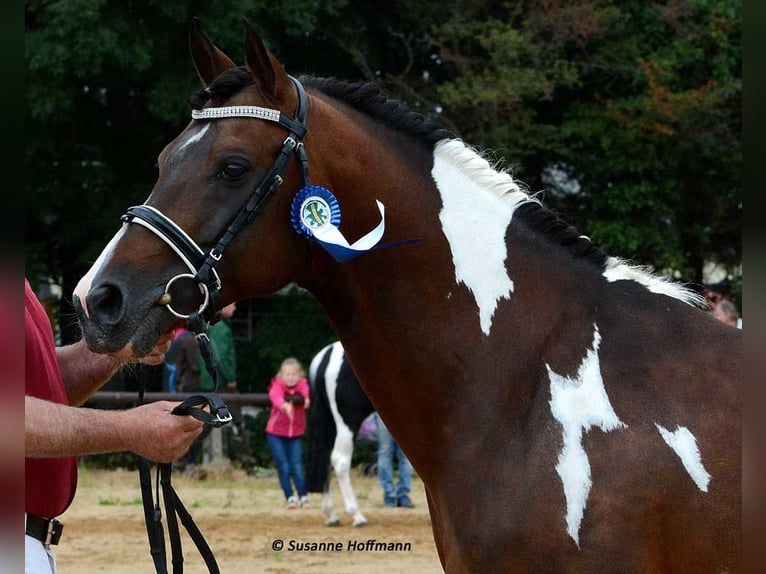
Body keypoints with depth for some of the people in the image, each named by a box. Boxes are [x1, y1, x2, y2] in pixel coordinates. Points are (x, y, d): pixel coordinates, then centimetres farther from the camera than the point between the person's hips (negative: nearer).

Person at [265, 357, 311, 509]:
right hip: (276, 434, -1)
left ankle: (304, 497, 4)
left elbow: (307, 393, -29)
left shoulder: (302, 386, -5)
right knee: (284, 467, -2)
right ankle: (290, 498, 7)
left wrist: (307, 399, -53)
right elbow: (275, 397, -36)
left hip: (296, 434, 1)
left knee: (297, 466, -5)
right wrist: (284, 405, -59)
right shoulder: (277, 386, -13)